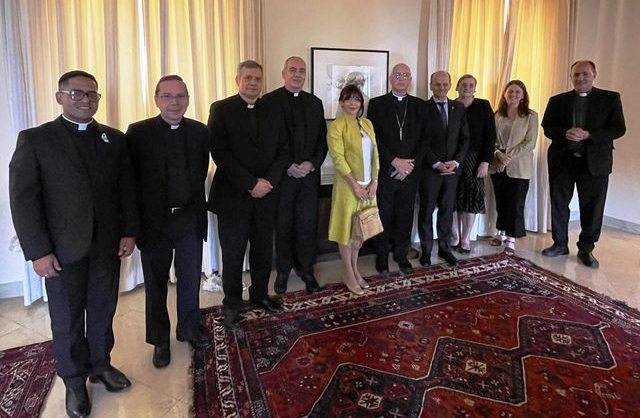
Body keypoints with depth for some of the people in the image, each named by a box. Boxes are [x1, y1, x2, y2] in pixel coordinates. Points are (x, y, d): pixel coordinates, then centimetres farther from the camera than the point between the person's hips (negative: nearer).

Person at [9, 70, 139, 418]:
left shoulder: (115, 139, 7)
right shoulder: (34, 139, -3)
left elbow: (127, 189, 7)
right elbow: (23, 197, -7)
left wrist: (129, 232, 0)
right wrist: (38, 250, -11)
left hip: (108, 244, 3)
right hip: (63, 247, -2)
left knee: (103, 309, 14)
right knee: (67, 318, 10)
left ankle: (101, 365, 35)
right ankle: (74, 380, 29)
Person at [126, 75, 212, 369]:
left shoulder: (200, 132, 1)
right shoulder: (138, 132, -8)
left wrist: (193, 205, 6)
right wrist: (135, 221, -5)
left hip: (190, 219, 3)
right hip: (154, 221, -2)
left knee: (190, 279, 15)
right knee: (156, 285, 12)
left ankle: (189, 329, 37)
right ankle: (160, 340, 31)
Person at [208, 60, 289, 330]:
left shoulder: (273, 112, 10)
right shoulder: (221, 109, -2)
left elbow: (283, 151, 6)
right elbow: (220, 153, -11)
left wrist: (268, 181, -9)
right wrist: (251, 184, -15)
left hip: (266, 194, 4)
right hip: (233, 195, -3)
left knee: (263, 251, 12)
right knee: (232, 254, 7)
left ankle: (260, 295, 32)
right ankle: (232, 304, 24)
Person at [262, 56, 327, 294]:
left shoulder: (315, 103, 13)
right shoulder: (269, 101, -2)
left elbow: (322, 138, 10)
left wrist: (312, 163, -6)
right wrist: (288, 166, -13)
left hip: (309, 174, 3)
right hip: (282, 175, -3)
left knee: (308, 225, 6)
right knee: (283, 225, 7)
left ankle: (306, 268, 21)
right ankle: (283, 270, 22)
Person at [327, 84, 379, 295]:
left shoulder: (367, 124, 10)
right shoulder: (336, 126, -9)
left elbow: (375, 153, 8)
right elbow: (338, 158, -15)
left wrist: (374, 182, -3)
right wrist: (355, 185, -17)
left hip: (368, 185, 6)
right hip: (348, 185, -6)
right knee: (347, 228, 5)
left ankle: (355, 269, 29)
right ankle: (349, 273, 18)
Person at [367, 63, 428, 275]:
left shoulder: (420, 105, 8)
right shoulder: (376, 104, 1)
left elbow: (425, 138, 4)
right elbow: (374, 138, -6)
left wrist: (410, 164, -8)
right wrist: (395, 161, -13)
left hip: (410, 171, 2)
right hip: (384, 170, -2)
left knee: (405, 216, 9)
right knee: (383, 216, 7)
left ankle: (401, 254, 24)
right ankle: (382, 255, 22)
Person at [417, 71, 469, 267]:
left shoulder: (459, 108, 8)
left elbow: (464, 138, 7)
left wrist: (456, 161, -7)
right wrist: (437, 164, -14)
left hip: (452, 168, 4)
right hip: (429, 169, -3)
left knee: (447, 210, 10)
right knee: (427, 210, 6)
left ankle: (445, 247, 22)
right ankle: (426, 250, 17)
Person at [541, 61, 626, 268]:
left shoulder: (610, 98, 4)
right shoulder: (557, 101, 9)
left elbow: (618, 128, -3)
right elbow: (547, 127, 4)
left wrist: (588, 135, -18)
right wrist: (565, 133, -17)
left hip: (594, 161, -1)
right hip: (562, 160, 2)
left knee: (592, 208, 3)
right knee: (559, 204, 8)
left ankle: (586, 249, 17)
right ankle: (560, 244, 24)